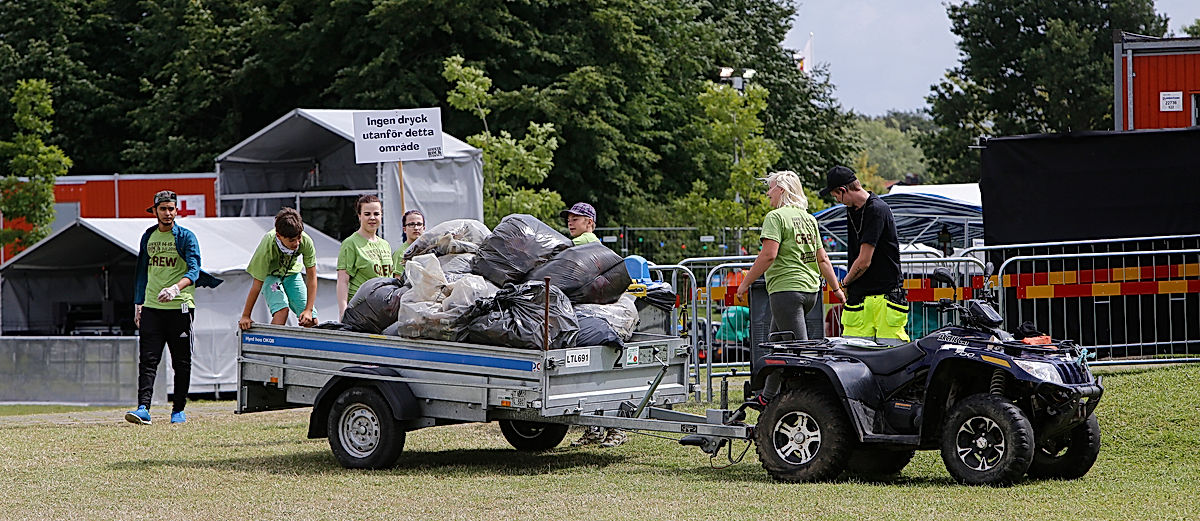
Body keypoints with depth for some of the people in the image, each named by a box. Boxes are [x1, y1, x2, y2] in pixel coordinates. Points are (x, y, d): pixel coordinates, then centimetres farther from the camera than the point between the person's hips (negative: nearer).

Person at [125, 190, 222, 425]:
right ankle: (143, 408, -14)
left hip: (180, 306, -3)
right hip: (152, 307, 3)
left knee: (181, 362, 4)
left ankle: (178, 410, 14)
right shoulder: (148, 237, 13)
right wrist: (138, 304, 17)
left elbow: (194, 270, -14)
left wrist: (176, 287, -33)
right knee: (148, 359, -7)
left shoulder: (186, 237, -2)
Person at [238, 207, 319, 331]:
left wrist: (308, 310, -23)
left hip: (292, 273, 3)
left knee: (311, 321, -9)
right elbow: (257, 284, -29)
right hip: (270, 275, -3)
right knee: (282, 309, -30)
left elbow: (311, 276, -18)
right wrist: (245, 316, -23)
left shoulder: (306, 241, -30)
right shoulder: (267, 247, -37)